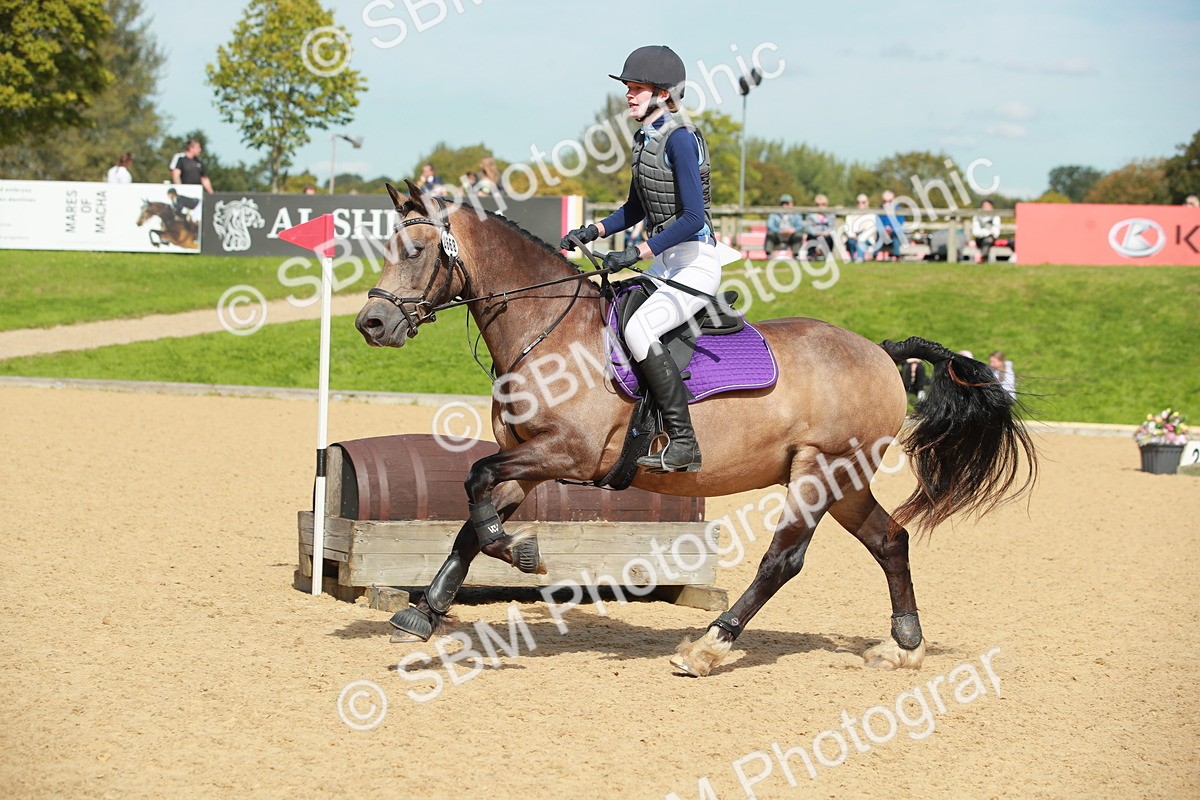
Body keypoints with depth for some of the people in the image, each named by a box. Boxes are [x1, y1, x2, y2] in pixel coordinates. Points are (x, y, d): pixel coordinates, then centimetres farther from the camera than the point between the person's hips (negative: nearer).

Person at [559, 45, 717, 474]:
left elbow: (694, 217, -24)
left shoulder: (680, 139, -17)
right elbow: (635, 209, 22)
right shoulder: (644, 138, 11)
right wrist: (591, 232, 9)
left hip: (696, 262, -10)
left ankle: (684, 445, -23)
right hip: (665, 263, 10)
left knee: (638, 329, -27)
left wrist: (637, 252, -26)